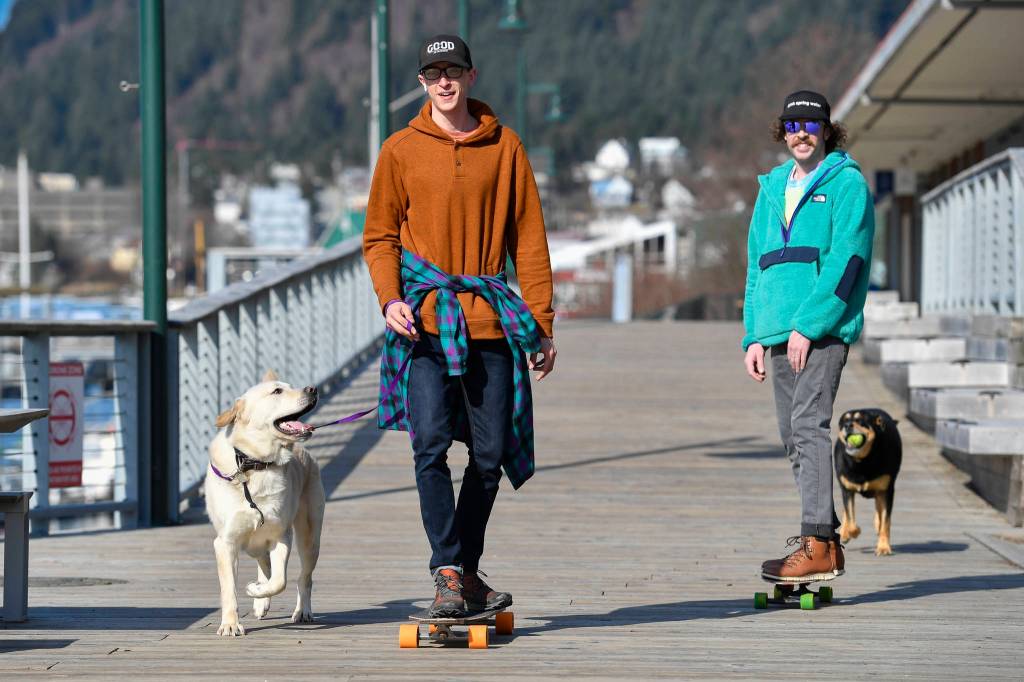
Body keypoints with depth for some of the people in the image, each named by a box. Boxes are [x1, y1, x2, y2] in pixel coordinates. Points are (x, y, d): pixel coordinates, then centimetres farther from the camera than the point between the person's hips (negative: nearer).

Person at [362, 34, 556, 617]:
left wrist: (542, 325, 4)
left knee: (489, 454, 5)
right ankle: (448, 573, -12)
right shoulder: (401, 150, 6)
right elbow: (380, 236, 10)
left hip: (490, 322, 2)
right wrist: (391, 299, -8)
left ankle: (468, 570, 20)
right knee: (431, 445, -14)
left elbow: (529, 239, 9)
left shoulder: (504, 147, 7)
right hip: (426, 321, -1)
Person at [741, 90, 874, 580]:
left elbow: (845, 260, -11)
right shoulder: (772, 190, 19)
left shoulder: (847, 184, -1)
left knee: (808, 425, -17)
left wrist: (807, 324, -16)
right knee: (794, 436, 6)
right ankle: (827, 542, 11)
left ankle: (817, 546, -20)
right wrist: (754, 335, 11)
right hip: (779, 334, 7)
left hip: (824, 329, -7)